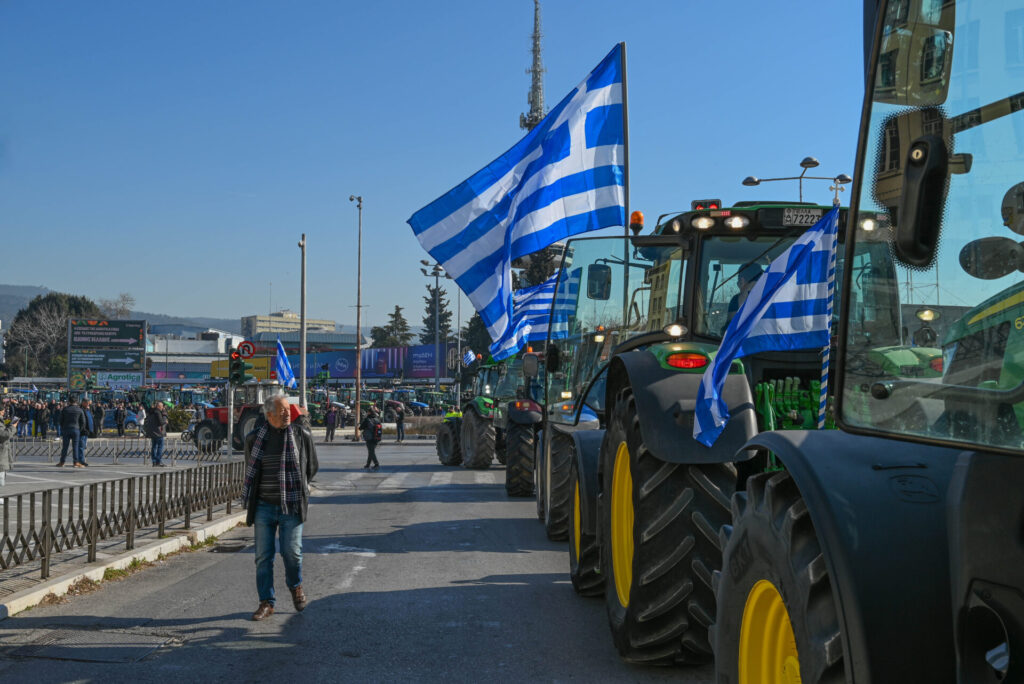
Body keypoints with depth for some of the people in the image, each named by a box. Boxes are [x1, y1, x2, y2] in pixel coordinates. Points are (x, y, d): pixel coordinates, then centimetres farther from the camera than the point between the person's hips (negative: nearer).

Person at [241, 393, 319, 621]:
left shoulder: (301, 434, -3)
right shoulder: (255, 438, 1)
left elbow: (312, 466, 11)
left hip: (291, 507, -2)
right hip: (264, 506, 2)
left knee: (291, 551, -8)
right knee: (263, 556, 3)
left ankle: (295, 585, 23)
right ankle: (266, 603, 14)